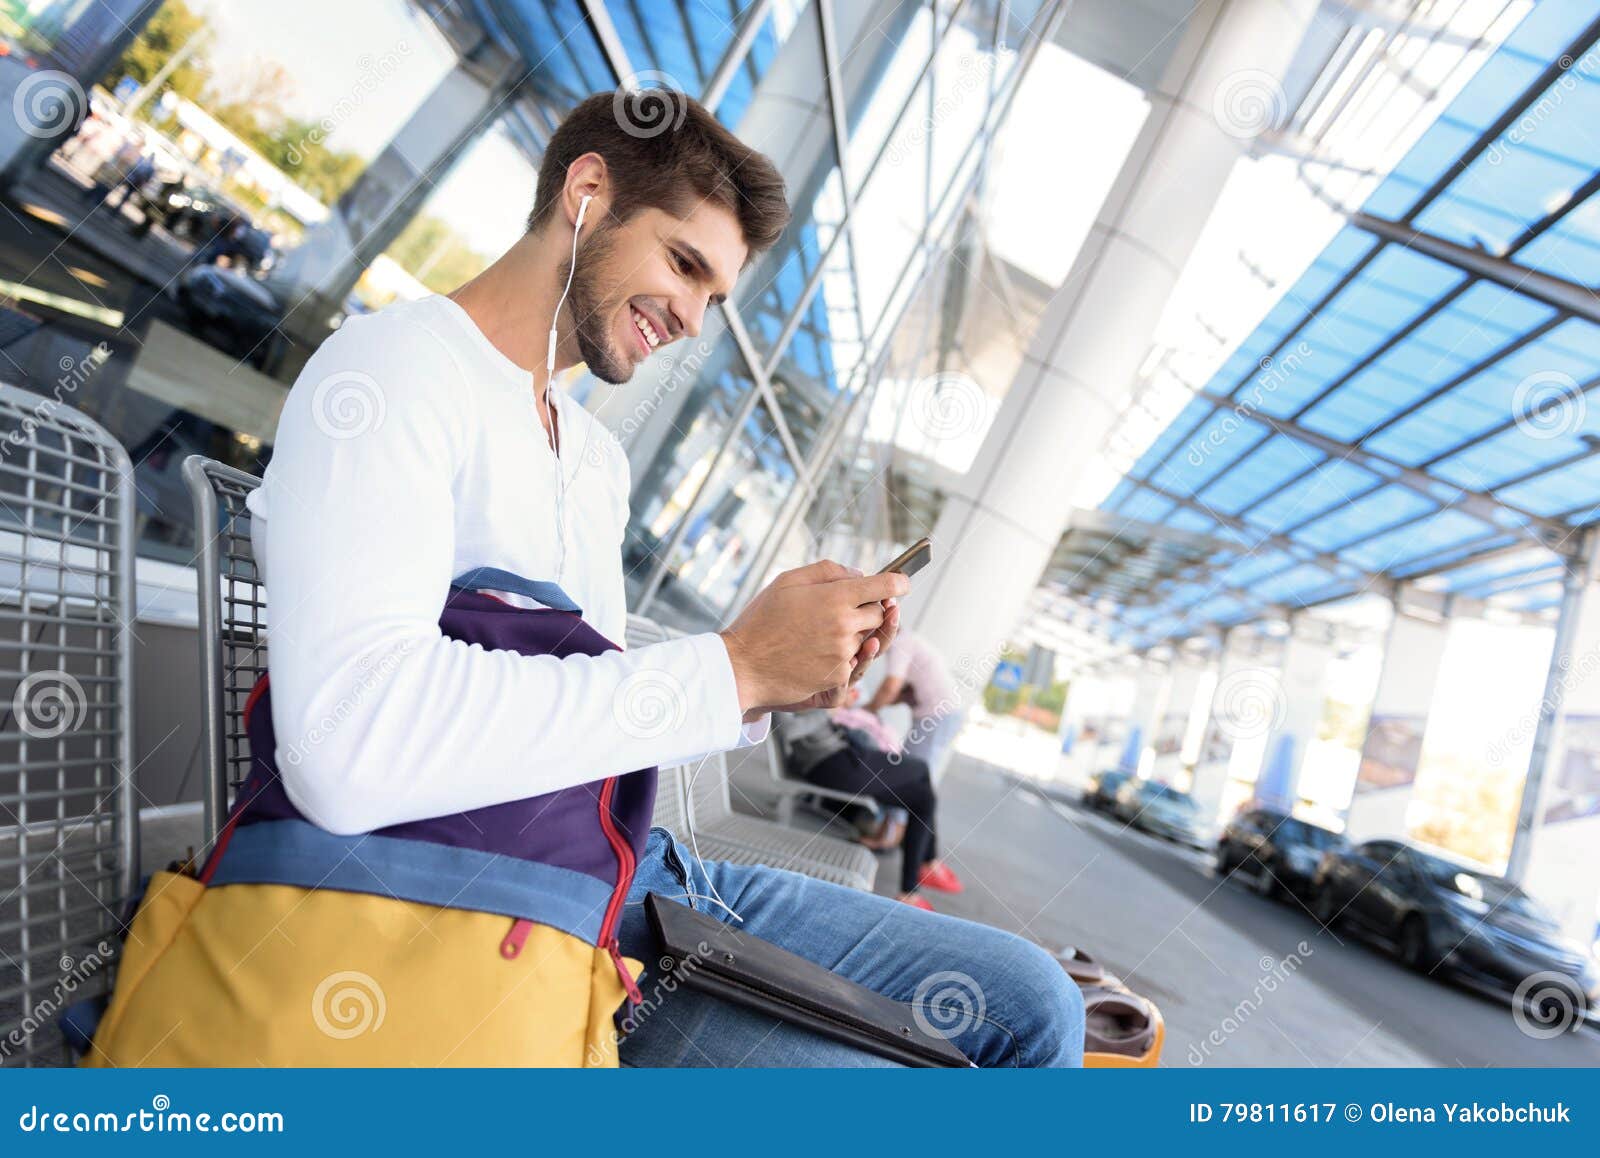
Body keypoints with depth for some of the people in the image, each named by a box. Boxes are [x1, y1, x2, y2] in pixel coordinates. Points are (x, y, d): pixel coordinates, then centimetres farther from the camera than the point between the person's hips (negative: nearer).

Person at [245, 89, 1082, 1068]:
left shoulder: (599, 457, 16)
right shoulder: (393, 368, -11)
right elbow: (348, 749, -29)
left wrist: (785, 686, -3)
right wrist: (732, 665, -24)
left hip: (632, 876, 8)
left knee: (1030, 1000, 5)